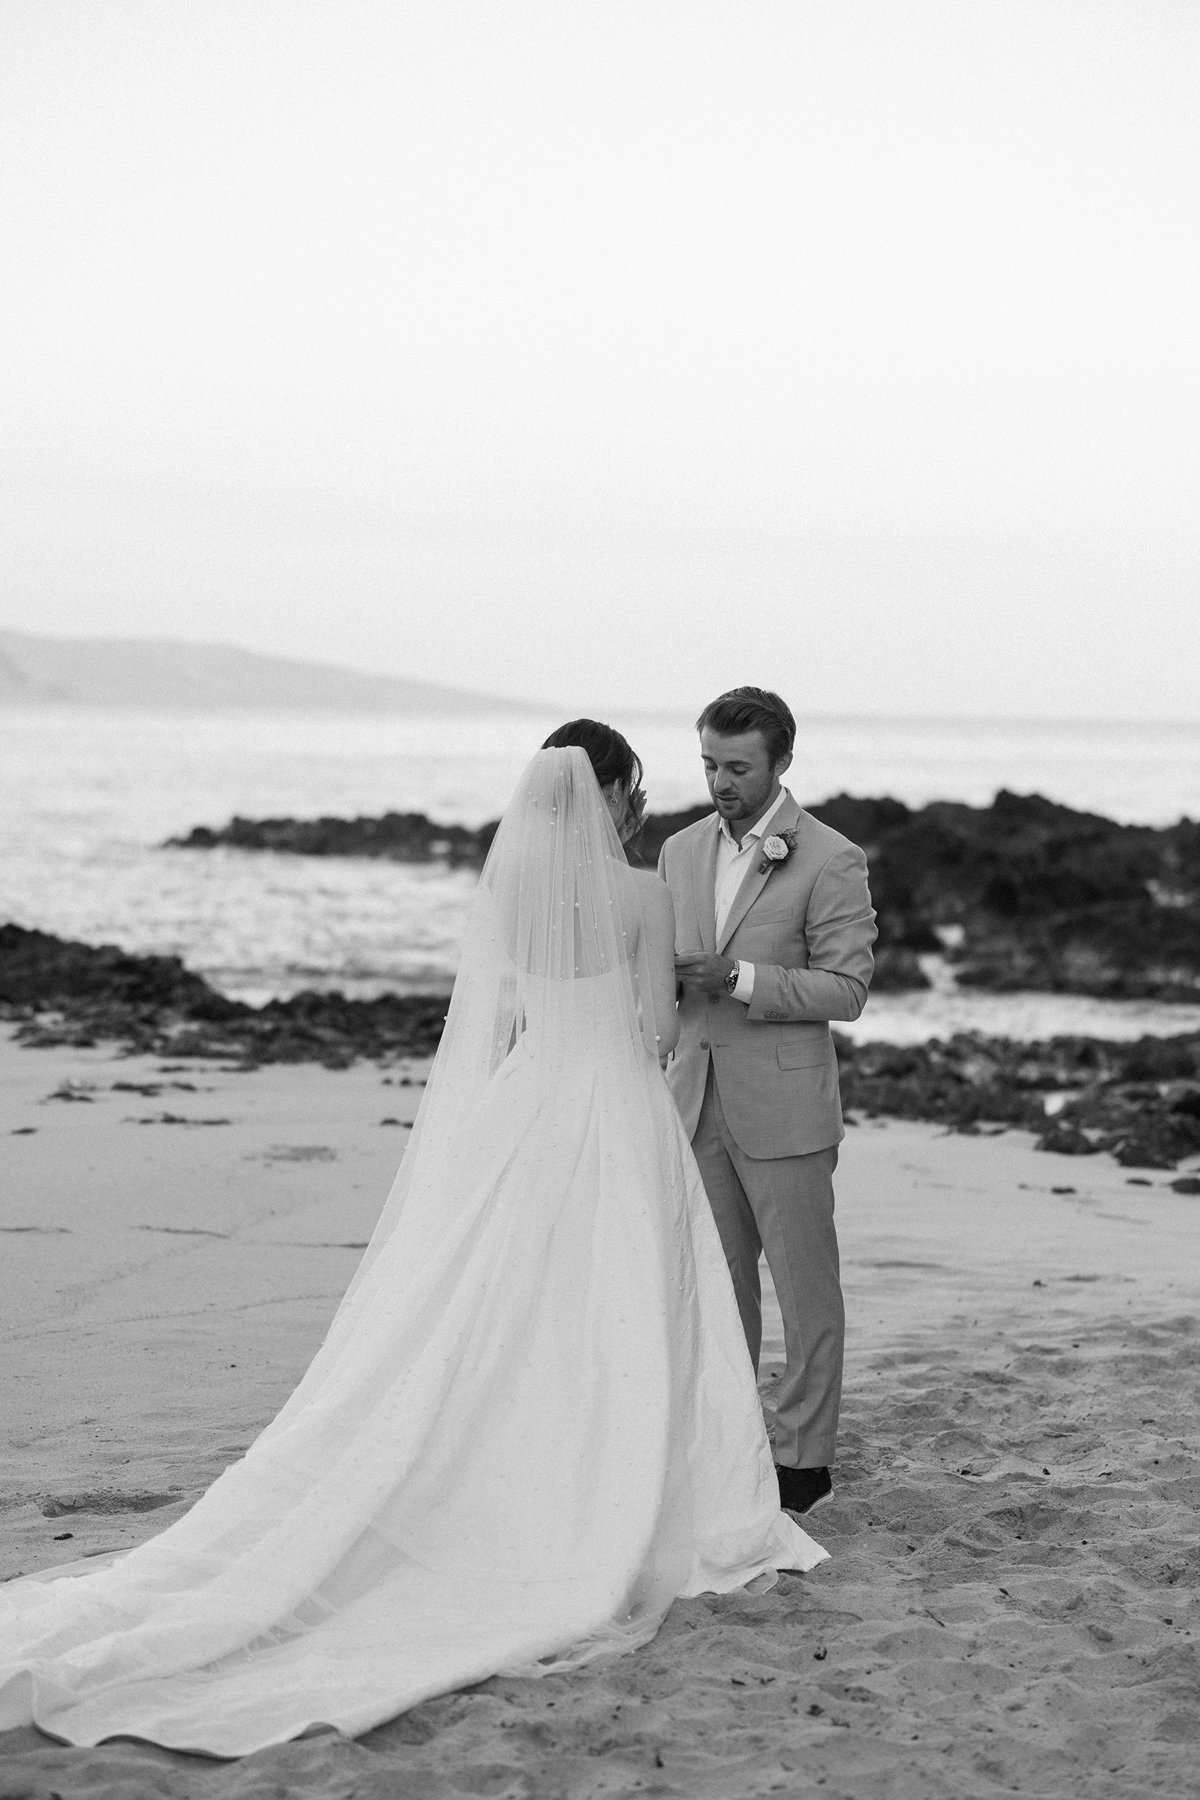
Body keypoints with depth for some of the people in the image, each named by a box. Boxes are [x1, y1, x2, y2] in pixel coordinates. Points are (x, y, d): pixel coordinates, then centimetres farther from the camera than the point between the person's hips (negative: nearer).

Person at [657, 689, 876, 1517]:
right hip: (699, 1098, 6)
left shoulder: (831, 860, -9)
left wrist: (740, 977, -21)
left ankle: (804, 1458, 13)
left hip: (782, 1106, -6)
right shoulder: (683, 851, 10)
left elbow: (847, 989, -11)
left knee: (804, 1287, 4)